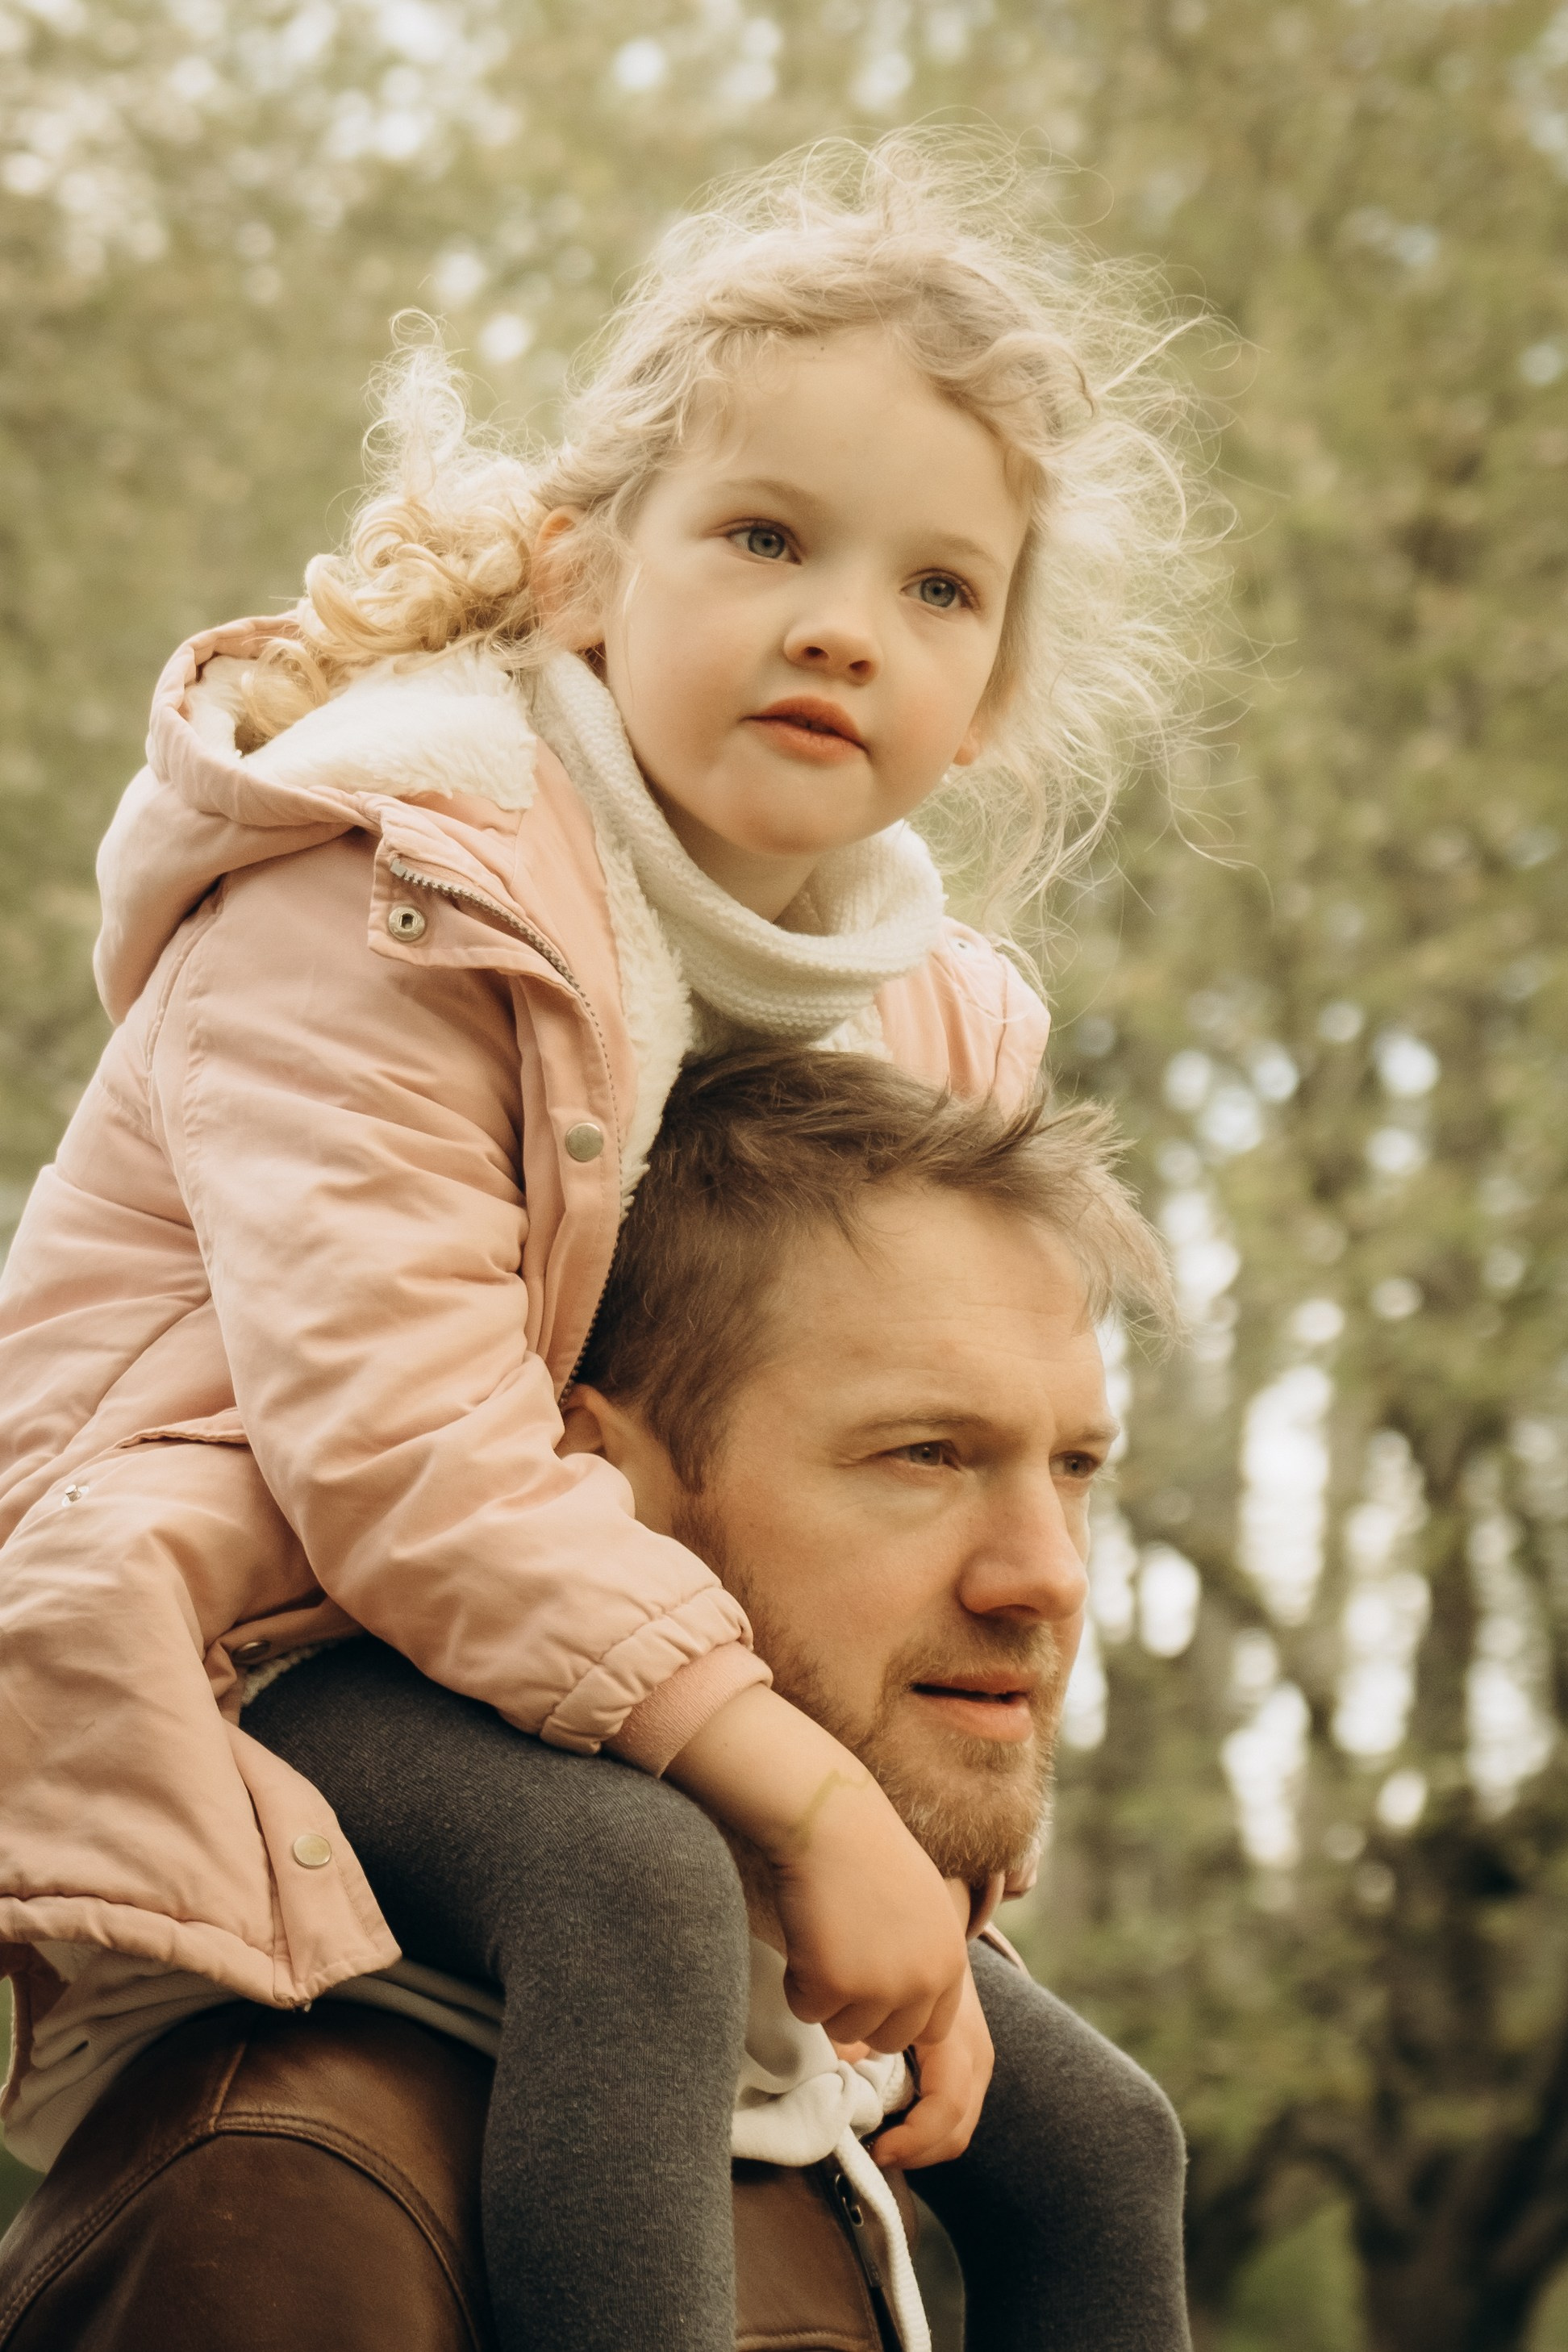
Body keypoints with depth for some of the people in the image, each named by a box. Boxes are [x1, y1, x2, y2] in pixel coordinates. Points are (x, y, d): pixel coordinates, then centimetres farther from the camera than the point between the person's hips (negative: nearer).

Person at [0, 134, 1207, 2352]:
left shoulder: (928, 1016, 6)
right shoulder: (395, 889, -19)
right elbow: (403, 1450, -29)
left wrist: (924, 1885, -3)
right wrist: (807, 1792, -32)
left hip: (615, 1658, 8)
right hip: (223, 1629, -8)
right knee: (629, 1887, -38)